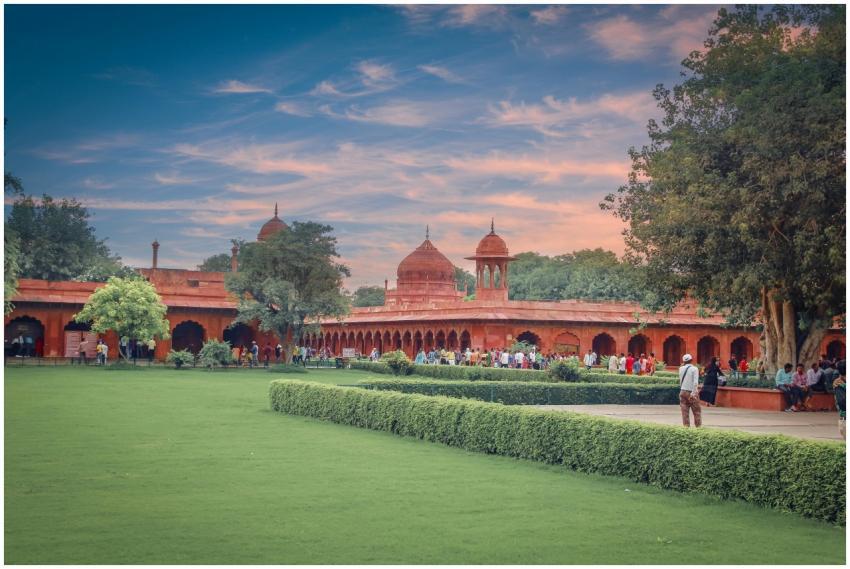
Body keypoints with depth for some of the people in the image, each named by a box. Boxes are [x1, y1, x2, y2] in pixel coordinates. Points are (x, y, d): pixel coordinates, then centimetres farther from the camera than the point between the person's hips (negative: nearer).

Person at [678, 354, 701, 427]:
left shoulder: (681, 368, 4)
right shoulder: (694, 369, -8)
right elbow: (695, 382, -16)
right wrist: (694, 392, -17)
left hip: (683, 392, 3)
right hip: (692, 393, -3)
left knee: (685, 412, 6)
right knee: (697, 412, 6)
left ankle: (686, 426, 5)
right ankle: (698, 426, 4)